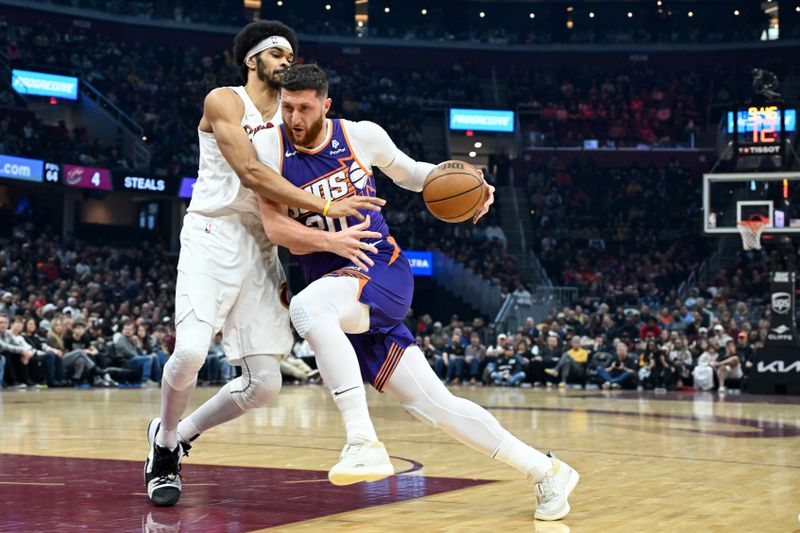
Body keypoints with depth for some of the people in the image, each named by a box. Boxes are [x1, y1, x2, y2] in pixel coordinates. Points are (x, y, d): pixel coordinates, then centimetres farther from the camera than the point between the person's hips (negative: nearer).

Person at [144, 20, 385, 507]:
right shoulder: (224, 101, -2)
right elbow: (251, 173, -16)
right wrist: (327, 207, -22)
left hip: (262, 248, 6)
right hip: (213, 236, -6)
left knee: (266, 383, -2)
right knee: (191, 350, -25)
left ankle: (179, 433, 21)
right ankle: (164, 447, 4)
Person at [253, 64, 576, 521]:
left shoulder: (362, 135, -1)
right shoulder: (271, 146, -1)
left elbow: (410, 173, 18)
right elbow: (275, 226, -7)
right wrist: (337, 241, -20)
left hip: (385, 274, -3)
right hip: (336, 285, 3)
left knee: (308, 305, -35)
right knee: (433, 404, 1)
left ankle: (364, 443, -31)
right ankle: (545, 471, 14)